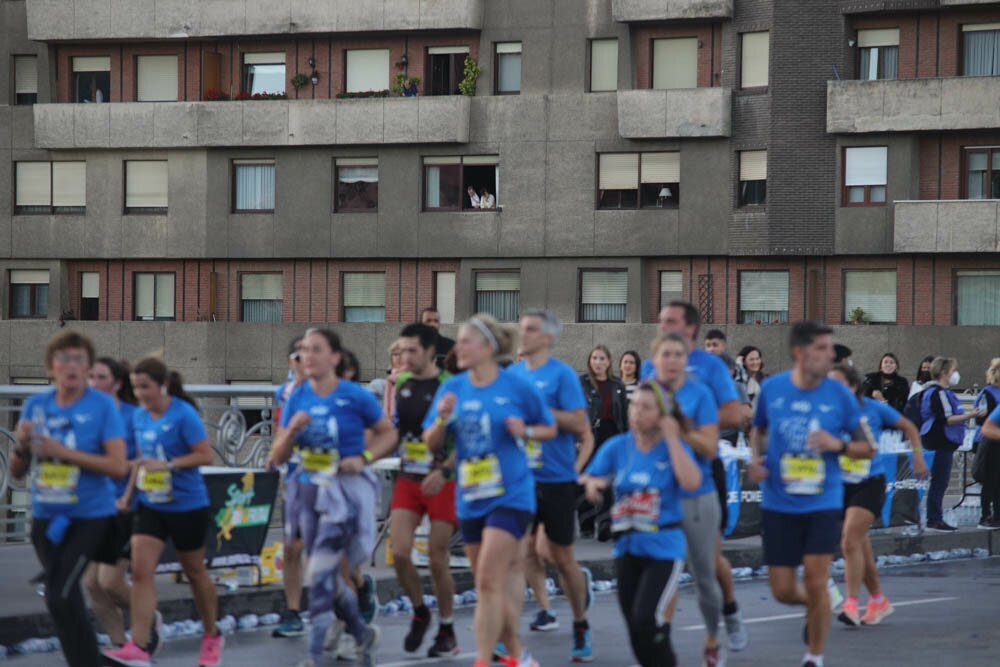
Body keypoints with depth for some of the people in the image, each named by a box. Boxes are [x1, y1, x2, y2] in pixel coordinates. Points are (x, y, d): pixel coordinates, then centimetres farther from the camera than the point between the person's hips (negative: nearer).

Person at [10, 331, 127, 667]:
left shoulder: (103, 406, -9)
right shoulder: (35, 405, 3)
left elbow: (118, 466, -17)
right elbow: (17, 472, 8)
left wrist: (65, 452, -22)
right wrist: (22, 446, -14)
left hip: (89, 516, -5)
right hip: (46, 517, 5)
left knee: (60, 597, -17)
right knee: (67, 600, 12)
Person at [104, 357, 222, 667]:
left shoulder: (184, 415, -15)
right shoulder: (139, 416, 4)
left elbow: (205, 455, -17)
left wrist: (167, 465, -26)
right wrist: (130, 491, 13)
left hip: (186, 505, -5)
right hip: (151, 505, 5)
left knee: (195, 572, 11)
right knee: (141, 571, -11)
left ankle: (212, 638, 32)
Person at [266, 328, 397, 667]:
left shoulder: (355, 397, -9)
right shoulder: (297, 398, 3)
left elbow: (388, 433, 4)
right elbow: (277, 457, 6)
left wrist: (363, 457, -12)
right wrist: (292, 429, -13)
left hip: (346, 490, -6)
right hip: (310, 490, 6)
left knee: (320, 574, -14)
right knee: (330, 577, 13)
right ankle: (364, 634, 36)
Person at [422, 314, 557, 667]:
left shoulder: (517, 388, -6)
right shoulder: (452, 389, 4)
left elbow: (550, 429, 7)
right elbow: (431, 443, 6)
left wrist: (526, 431, -13)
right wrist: (442, 418, -14)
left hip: (510, 495, -5)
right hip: (470, 498, 5)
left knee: (490, 581, -14)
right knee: (486, 583, 13)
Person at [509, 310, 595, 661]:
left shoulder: (562, 374, -9)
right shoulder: (512, 373, 8)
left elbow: (579, 424, -15)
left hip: (556, 478, -4)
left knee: (562, 558, 3)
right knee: (527, 550, -2)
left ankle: (580, 629, 18)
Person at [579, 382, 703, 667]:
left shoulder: (674, 447, -5)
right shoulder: (617, 447, 4)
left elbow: (691, 482, -22)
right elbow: (589, 479, 0)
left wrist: (672, 439, -18)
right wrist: (592, 483, -23)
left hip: (663, 547, -4)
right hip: (627, 545, 4)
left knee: (646, 619, -19)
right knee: (635, 625, 9)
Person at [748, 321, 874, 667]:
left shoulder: (839, 395, -5)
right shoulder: (771, 388, -3)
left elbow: (867, 449, 2)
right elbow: (758, 429, 17)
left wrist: (839, 444, -17)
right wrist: (756, 459, -1)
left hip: (823, 504, -1)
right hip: (779, 505, 1)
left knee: (816, 585, -6)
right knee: (783, 591, 2)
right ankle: (815, 605, 38)